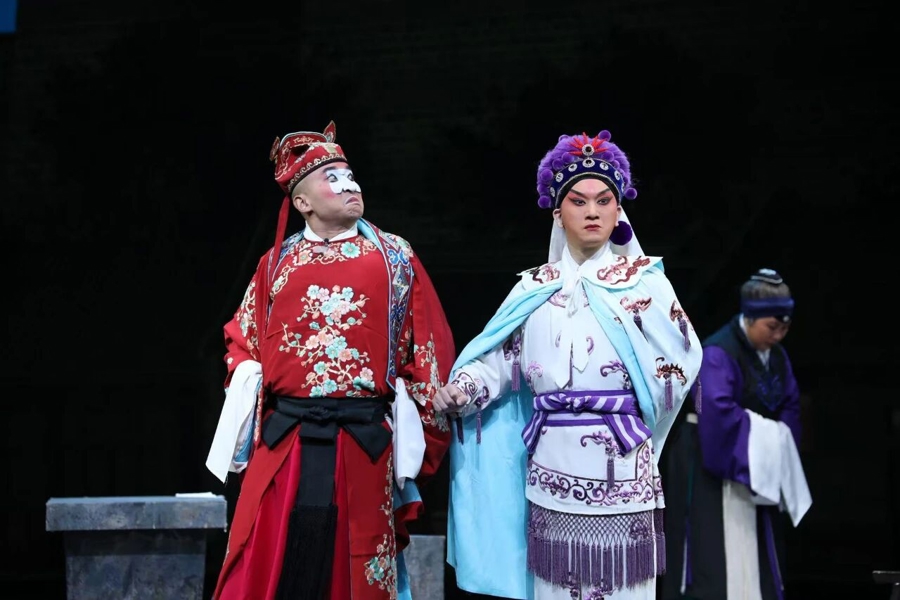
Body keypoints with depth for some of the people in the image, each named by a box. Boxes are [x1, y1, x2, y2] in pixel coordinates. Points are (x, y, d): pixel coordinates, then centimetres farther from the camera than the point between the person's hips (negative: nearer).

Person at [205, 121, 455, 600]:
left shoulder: (395, 257, 8)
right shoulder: (277, 263, 12)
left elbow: (429, 349, 7)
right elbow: (242, 340, 20)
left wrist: (421, 438, 4)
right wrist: (246, 387, 3)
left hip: (365, 444, -1)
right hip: (284, 443, 1)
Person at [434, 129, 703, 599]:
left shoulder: (643, 281, 3)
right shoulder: (533, 288, 9)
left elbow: (682, 358, -3)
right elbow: (500, 361, 4)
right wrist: (462, 392, -13)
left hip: (620, 464, -2)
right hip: (551, 465, 3)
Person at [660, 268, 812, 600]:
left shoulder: (777, 355, 5)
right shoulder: (718, 352, -21)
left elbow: (790, 405, 11)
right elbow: (717, 408, -32)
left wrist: (780, 440, -7)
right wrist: (764, 431, -21)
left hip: (758, 461, 8)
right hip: (711, 462, -8)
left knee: (756, 548, 10)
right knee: (714, 549, -6)